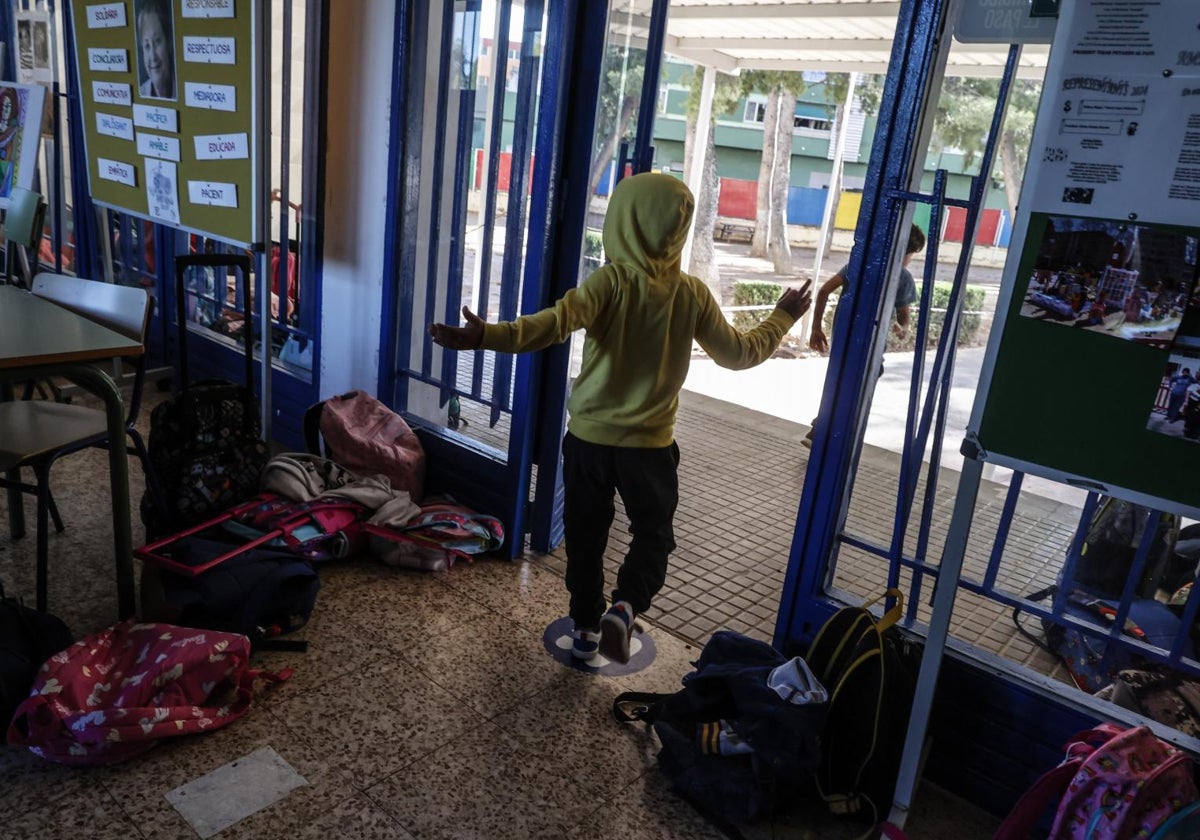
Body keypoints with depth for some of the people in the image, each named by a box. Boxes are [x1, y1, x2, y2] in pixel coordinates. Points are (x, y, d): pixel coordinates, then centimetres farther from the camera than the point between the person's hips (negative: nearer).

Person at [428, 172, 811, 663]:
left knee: (585, 537, 17)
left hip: (589, 438, 0)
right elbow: (739, 353, 4)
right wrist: (783, 318, 20)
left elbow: (556, 322, -32)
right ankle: (624, 608, -8)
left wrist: (485, 337, -44)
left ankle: (586, 628, 28)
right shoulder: (693, 294, -6)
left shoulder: (610, 282, -13)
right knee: (653, 534, 17)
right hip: (651, 444, 1)